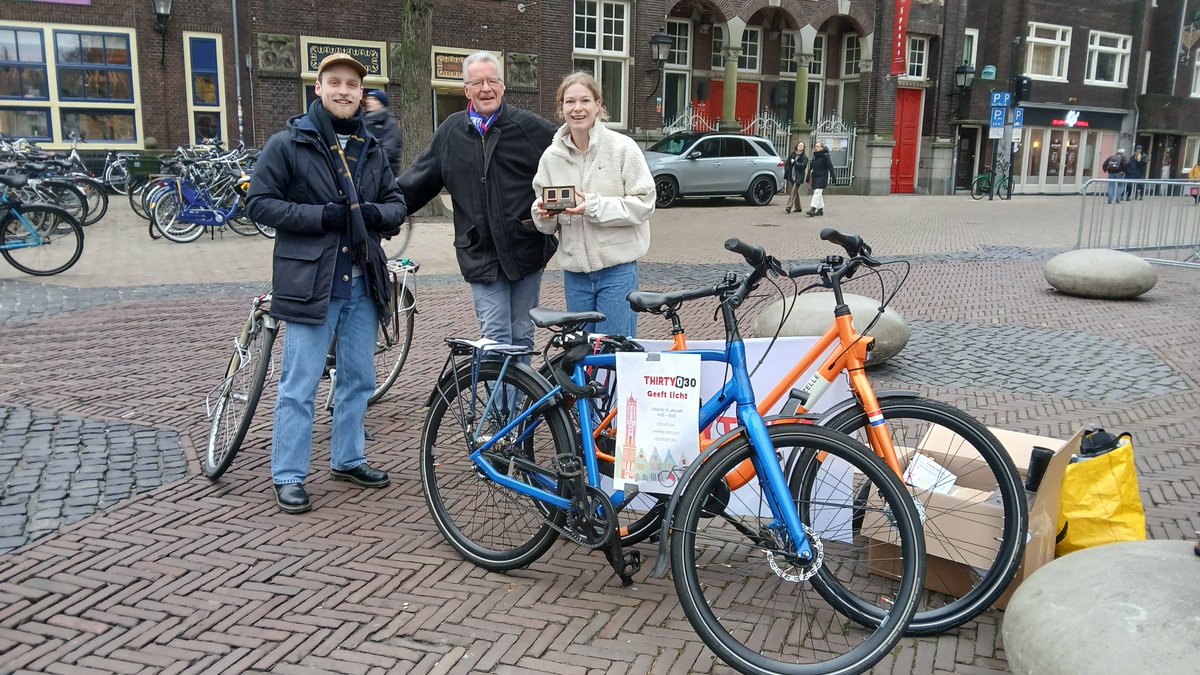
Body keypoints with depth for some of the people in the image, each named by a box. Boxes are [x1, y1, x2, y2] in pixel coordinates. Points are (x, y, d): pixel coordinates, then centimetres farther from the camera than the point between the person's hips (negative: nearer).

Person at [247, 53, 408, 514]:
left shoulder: (370, 149, 14)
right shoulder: (288, 144, -3)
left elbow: (397, 203, 16)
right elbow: (260, 202, -7)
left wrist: (376, 213, -8)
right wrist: (321, 216, -18)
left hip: (362, 284, 6)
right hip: (310, 282, -6)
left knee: (359, 378, 14)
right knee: (299, 386, -1)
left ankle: (347, 459, 31)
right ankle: (288, 476, 12)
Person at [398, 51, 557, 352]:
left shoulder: (531, 127, -1)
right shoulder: (450, 132, 7)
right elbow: (415, 183, 13)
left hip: (526, 250, -1)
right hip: (481, 256, 1)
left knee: (522, 337, 10)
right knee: (496, 339, -4)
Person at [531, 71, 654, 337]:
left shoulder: (622, 147, -7)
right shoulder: (552, 155, 4)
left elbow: (644, 203, -10)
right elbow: (548, 225, 11)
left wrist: (594, 206, -19)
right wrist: (543, 214, -12)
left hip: (617, 268, -4)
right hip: (575, 270, 4)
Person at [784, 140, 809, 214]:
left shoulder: (805, 157, 1)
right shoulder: (792, 155, 12)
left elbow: (803, 165, -13)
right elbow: (786, 164, 12)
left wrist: (794, 162, -13)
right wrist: (787, 173, 2)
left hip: (798, 177, -4)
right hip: (791, 177, 4)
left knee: (793, 192, -13)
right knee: (795, 192, 10)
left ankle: (788, 207, -21)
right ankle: (798, 208, 19)